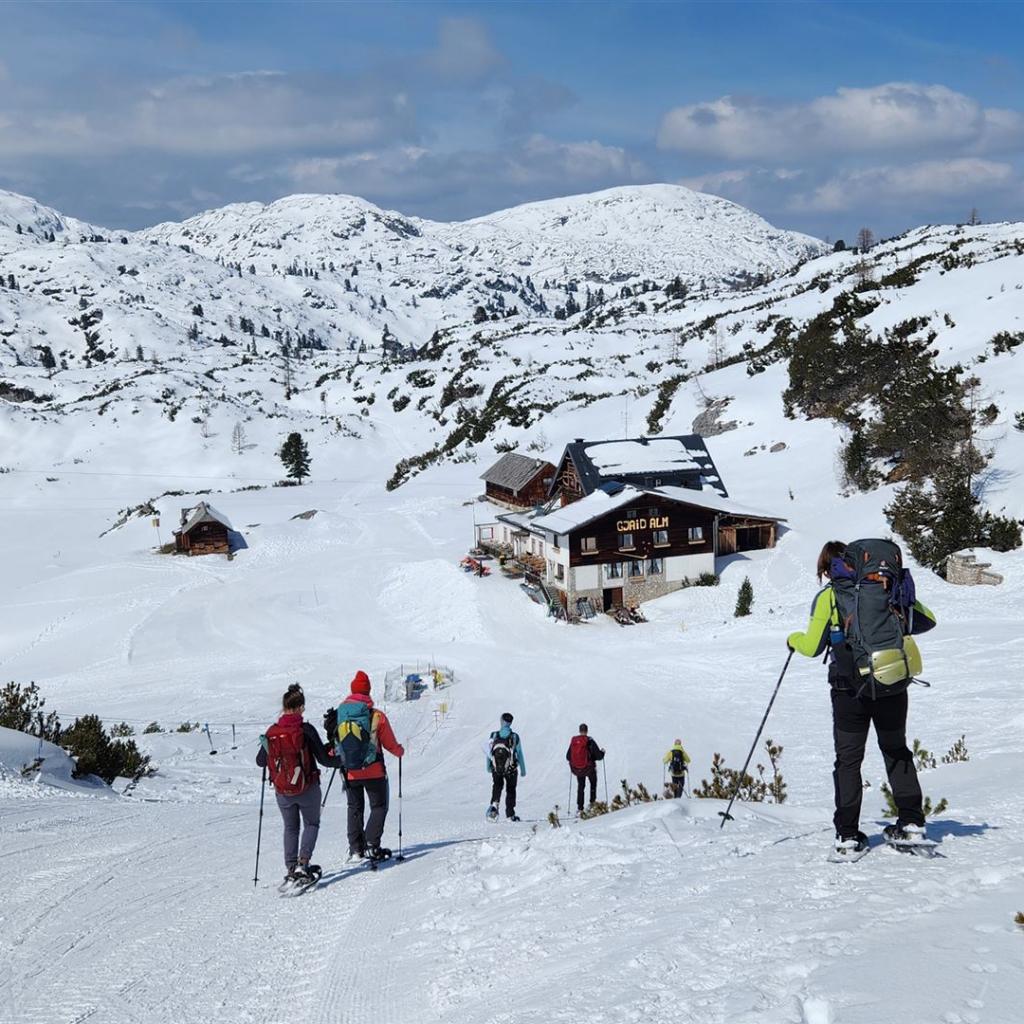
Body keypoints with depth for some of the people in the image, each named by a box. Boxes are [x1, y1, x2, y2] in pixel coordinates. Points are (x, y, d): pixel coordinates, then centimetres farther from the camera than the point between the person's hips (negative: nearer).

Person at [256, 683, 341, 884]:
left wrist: (265, 746, 26)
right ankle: (303, 863, -2)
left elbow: (261, 762, 5)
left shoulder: (271, 732, -6)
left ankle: (291, 868, 13)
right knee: (311, 824, 17)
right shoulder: (306, 730, -15)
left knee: (290, 828, 21)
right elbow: (324, 759, -12)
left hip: (282, 791, 3)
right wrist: (342, 761, 7)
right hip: (307, 789, -2)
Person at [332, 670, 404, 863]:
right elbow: (390, 744, -4)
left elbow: (332, 746, 4)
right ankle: (372, 846, -2)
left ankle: (356, 848, 12)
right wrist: (400, 751, 18)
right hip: (374, 772, -3)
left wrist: (336, 759, 27)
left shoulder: (338, 715, -5)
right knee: (379, 807, 12)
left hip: (349, 773, 3)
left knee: (354, 808, 19)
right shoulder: (376, 716, -13)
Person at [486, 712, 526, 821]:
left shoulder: (494, 736, -5)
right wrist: (523, 770, 6)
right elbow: (519, 754, -4)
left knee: (497, 787, 21)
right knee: (510, 790, 16)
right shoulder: (514, 737, -8)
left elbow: (489, 752, 1)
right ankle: (510, 815, 17)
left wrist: (488, 767, 16)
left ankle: (494, 805, -6)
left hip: (496, 769, 1)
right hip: (511, 769, -1)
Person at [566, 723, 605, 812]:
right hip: (588, 768, -3)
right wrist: (602, 752, 7)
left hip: (576, 769, 3)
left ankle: (580, 808, 18)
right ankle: (592, 801, 29)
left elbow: (568, 757, 3)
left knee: (580, 786, 23)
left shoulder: (573, 741, -5)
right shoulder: (589, 741, -17)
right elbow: (599, 756, -15)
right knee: (593, 782, 29)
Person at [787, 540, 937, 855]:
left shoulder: (828, 596, -3)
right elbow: (926, 621, 11)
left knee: (848, 759, 6)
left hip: (851, 689, -3)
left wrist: (794, 639, 15)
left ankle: (847, 833, 2)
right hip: (893, 685, 3)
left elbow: (812, 647, -6)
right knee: (897, 751, 20)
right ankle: (911, 821, 16)